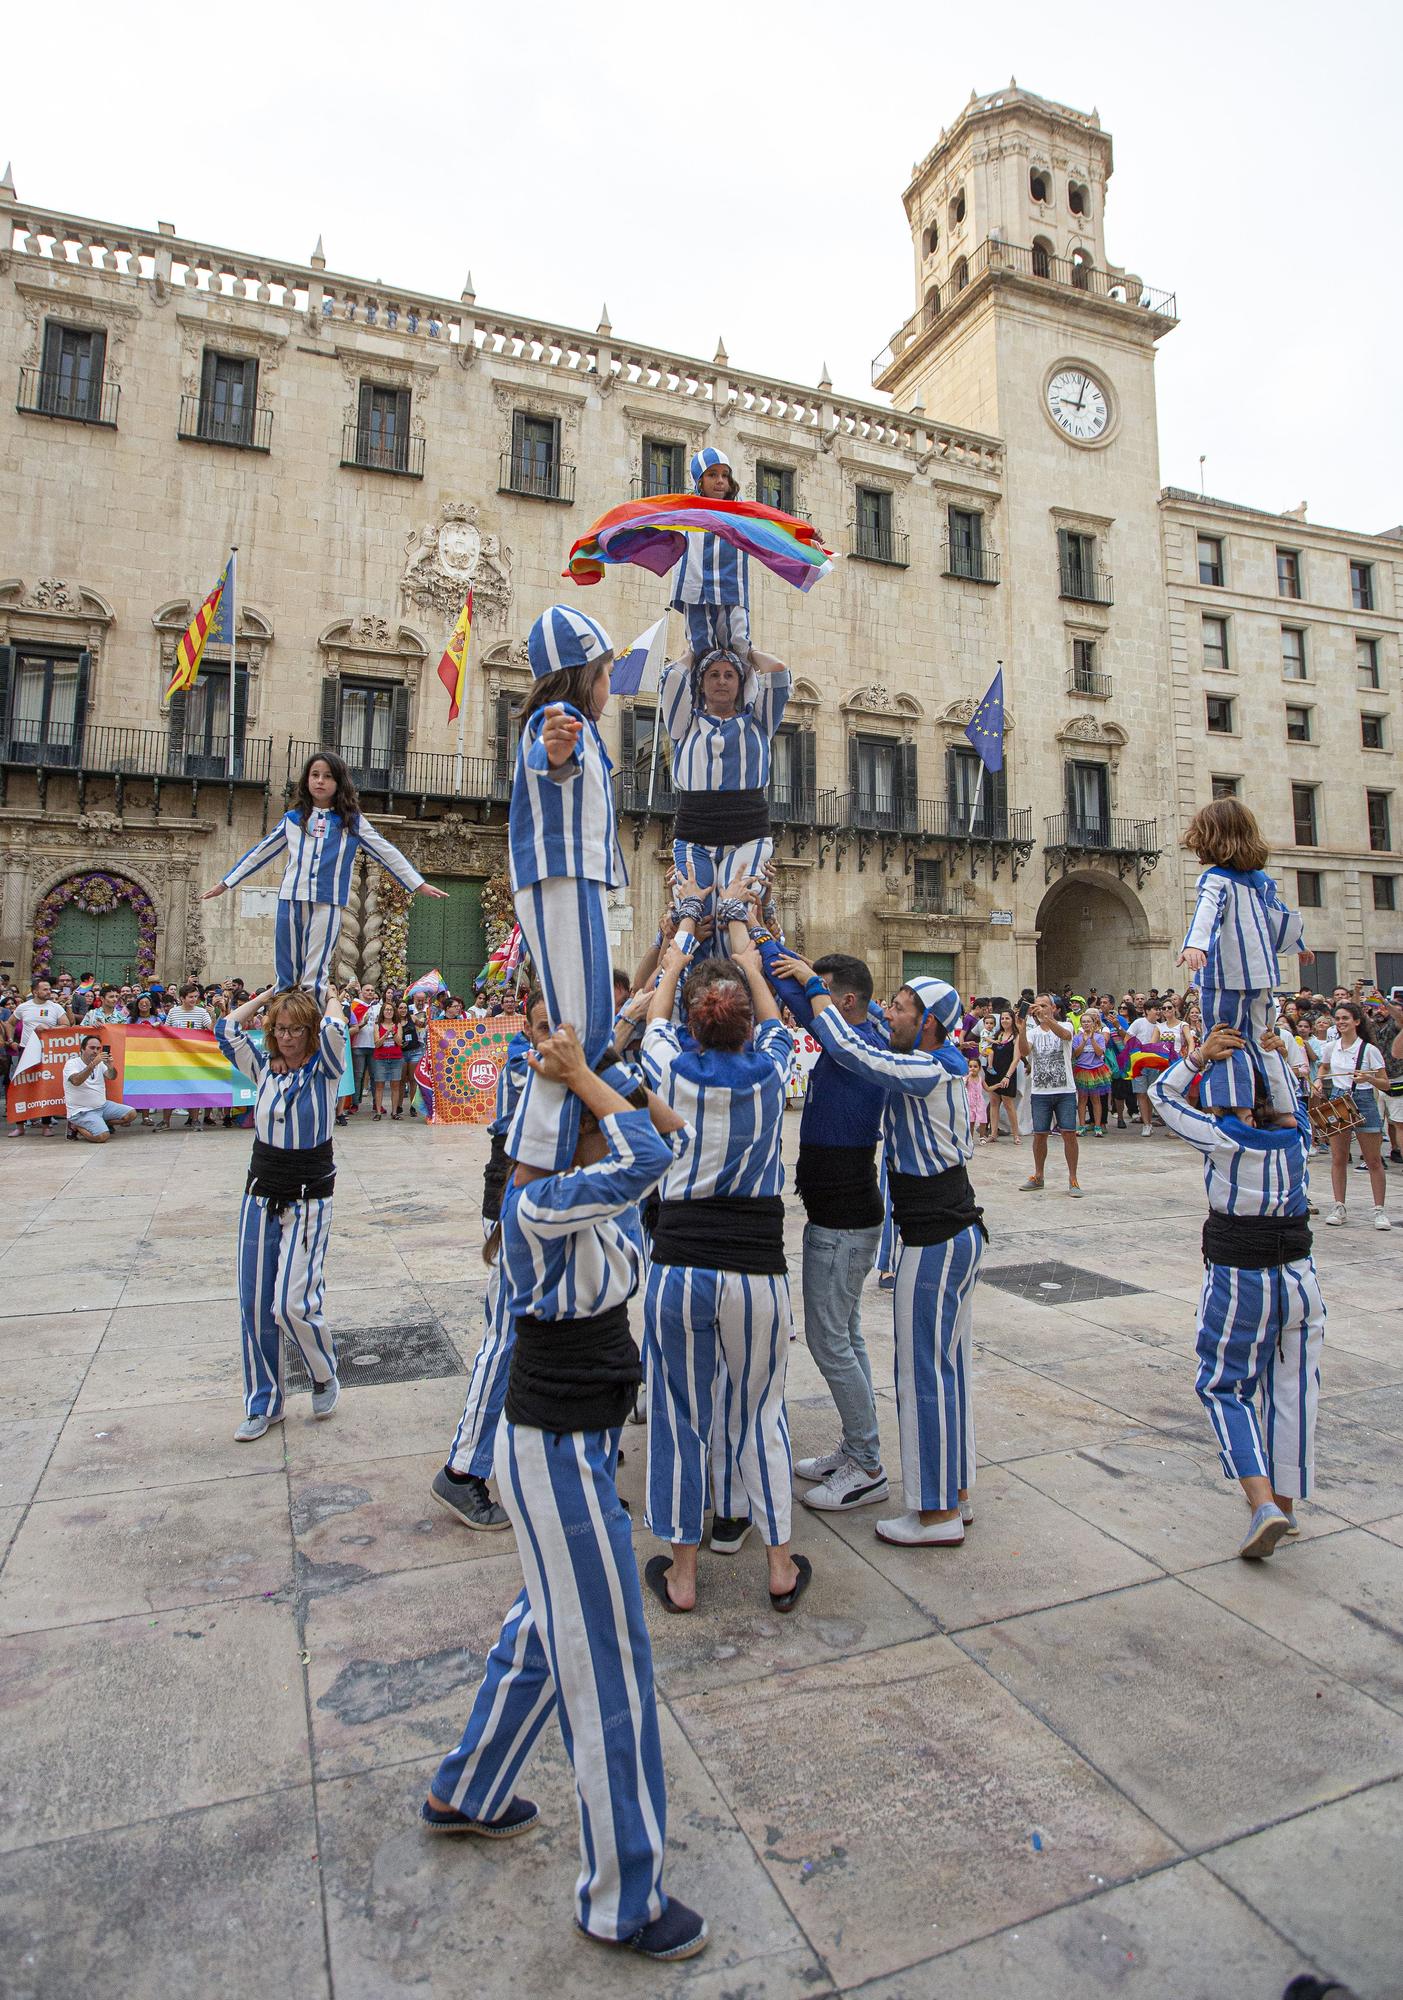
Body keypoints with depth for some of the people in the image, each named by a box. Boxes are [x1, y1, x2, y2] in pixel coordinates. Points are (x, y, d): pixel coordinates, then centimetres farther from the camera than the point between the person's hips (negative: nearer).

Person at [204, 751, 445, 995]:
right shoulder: (293, 818, 12)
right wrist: (226, 882, 22)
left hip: (328, 904, -2)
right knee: (285, 975, 5)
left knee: (315, 975, -6)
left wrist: (418, 884, 4)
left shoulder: (352, 821, 7)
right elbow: (261, 853, 20)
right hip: (291, 900, 3)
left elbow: (387, 853, 8)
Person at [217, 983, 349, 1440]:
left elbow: (334, 1029, -23)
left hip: (309, 1203, -5)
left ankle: (325, 1376, 18)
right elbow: (226, 1030, -4)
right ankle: (263, 1403, 24)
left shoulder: (323, 1069, -6)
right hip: (261, 1197, 5)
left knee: (292, 1304, -11)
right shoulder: (263, 1068, 6)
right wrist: (268, 995, 4)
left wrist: (330, 996, -3)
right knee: (254, 1305, 7)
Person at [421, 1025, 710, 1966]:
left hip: (583, 1441, 9)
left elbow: (673, 1135, 3)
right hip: (557, 1453, -9)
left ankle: (465, 1792, 52)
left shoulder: (593, 1188, 0)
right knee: (608, 1665, 8)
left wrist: (595, 1069, -6)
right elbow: (647, 1157, -40)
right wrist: (578, 1074, -28)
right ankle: (624, 1900, 31)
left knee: (550, 1625, 28)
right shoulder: (539, 1206, -27)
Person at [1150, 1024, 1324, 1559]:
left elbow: (1161, 1094, -6)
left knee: (1225, 1386, 10)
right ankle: (1287, 1504, 28)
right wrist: (1274, 1058, 2)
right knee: (1290, 1391, 15)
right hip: (1298, 1274, 5)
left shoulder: (1222, 1137, -17)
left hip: (1239, 1280, -5)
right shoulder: (1298, 1131, -4)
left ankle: (1263, 1502, -4)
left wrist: (1198, 1056, -16)